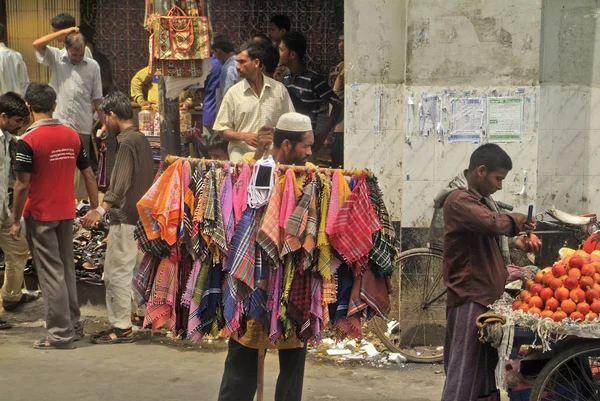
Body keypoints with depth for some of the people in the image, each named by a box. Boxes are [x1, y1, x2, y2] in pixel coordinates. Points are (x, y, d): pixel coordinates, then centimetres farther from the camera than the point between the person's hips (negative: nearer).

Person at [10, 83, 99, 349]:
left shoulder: (28, 140, -15)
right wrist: (95, 208, 16)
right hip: (66, 213, 6)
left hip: (40, 215, -6)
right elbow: (88, 175, 7)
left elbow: (22, 185, -16)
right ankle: (73, 326, 24)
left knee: (51, 273, 0)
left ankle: (60, 333, 3)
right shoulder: (72, 135, 3)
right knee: (67, 269, 16)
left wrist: (16, 221, -8)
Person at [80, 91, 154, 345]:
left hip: (126, 218, -10)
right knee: (138, 269, 15)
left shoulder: (126, 142, -15)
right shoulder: (141, 139, 14)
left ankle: (121, 327, -3)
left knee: (117, 273, -6)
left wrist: (102, 210, -35)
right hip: (142, 216, 10)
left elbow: (120, 183, -26)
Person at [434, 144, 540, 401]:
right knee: (464, 379, -10)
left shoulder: (480, 199, 17)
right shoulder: (459, 200, -16)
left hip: (487, 297, 10)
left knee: (487, 377, 14)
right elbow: (493, 224, -31)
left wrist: (513, 240, 7)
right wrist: (515, 221, -10)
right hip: (470, 300, -10)